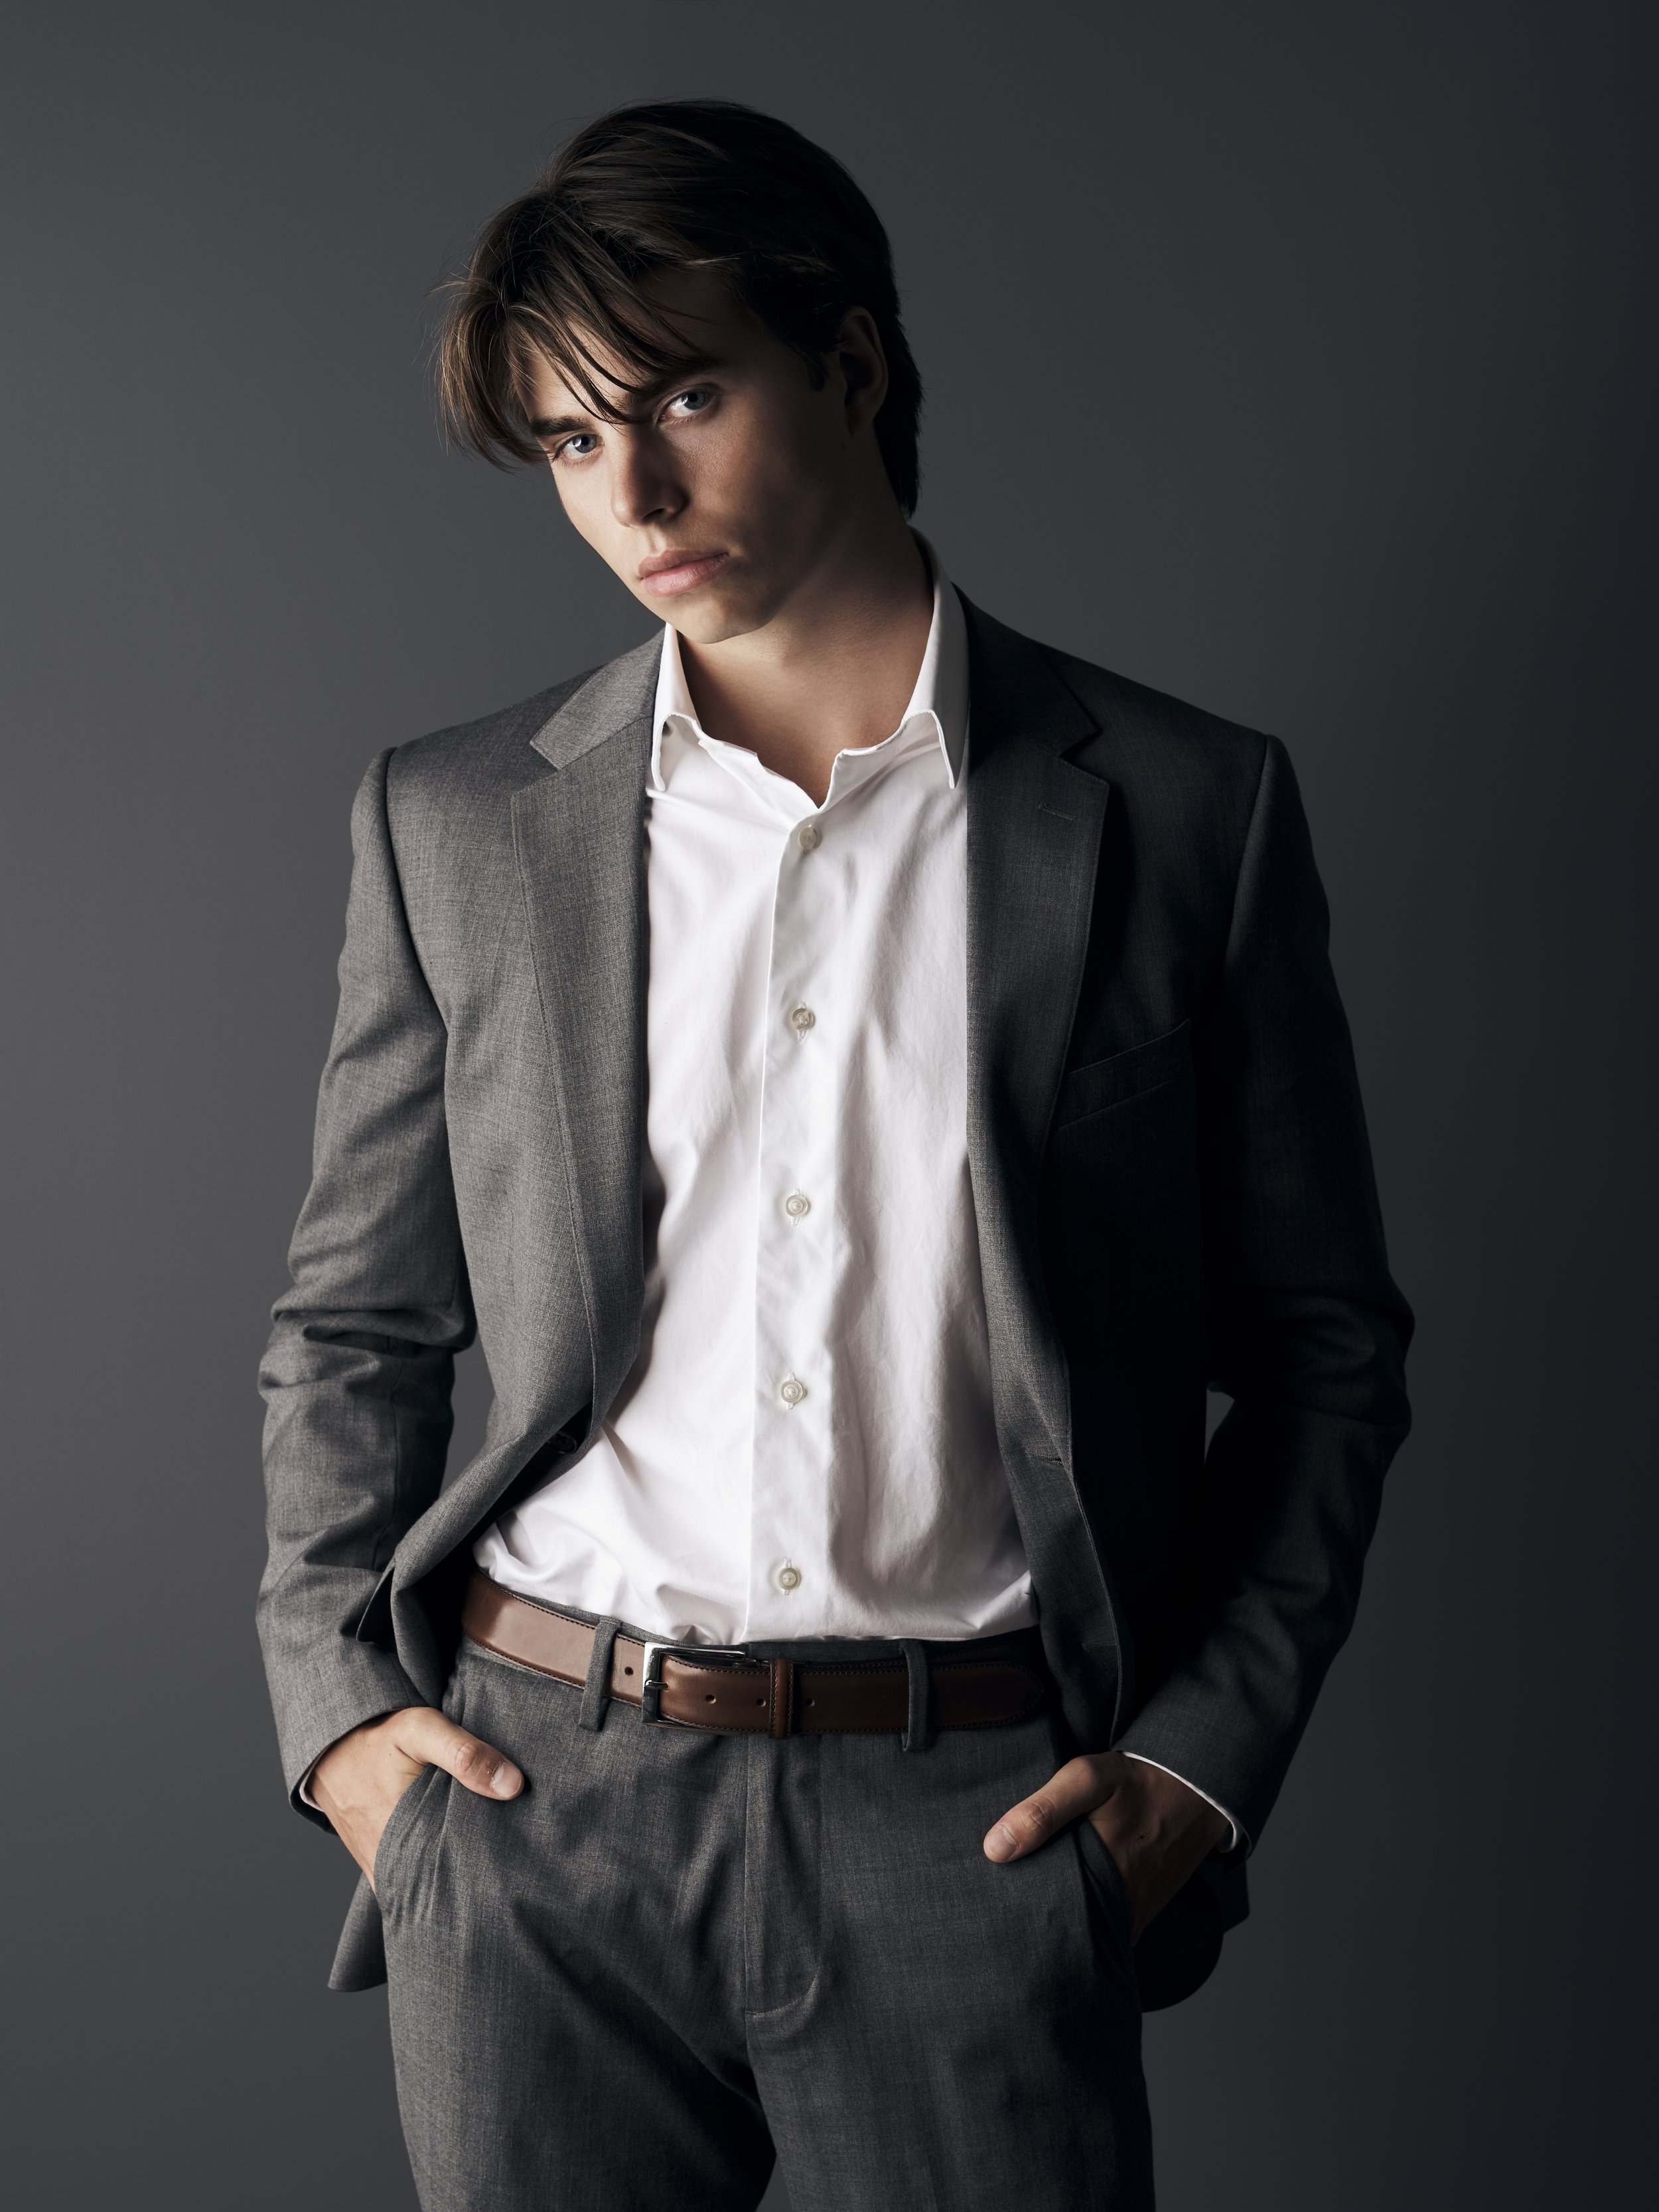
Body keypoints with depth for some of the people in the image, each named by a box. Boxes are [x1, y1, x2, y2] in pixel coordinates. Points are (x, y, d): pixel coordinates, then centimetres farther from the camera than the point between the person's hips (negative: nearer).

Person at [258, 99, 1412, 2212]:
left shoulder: (1184, 812, 1)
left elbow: (1322, 1341, 6)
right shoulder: (452, 822, 6)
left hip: (976, 1817, -1)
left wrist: (1207, 1751, -1)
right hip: (534, 1808, 2)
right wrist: (332, 1699, 4)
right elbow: (353, 1323, 14)